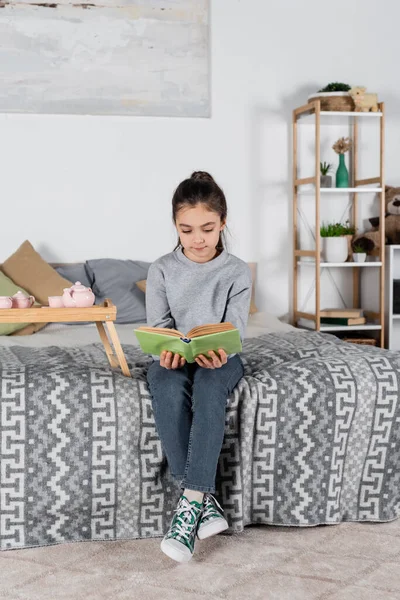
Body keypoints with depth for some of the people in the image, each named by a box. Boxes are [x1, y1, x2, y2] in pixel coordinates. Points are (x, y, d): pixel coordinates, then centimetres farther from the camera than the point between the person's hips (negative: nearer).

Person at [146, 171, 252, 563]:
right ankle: (204, 500, -35)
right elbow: (158, 327, -3)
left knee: (209, 385, -37)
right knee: (167, 388, -35)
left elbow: (234, 332, -9)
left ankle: (190, 500, -40)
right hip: (172, 358, 1)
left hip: (219, 359, -1)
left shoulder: (237, 272, -2)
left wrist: (219, 354, -32)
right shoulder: (161, 270, 1)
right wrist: (166, 352, -27)